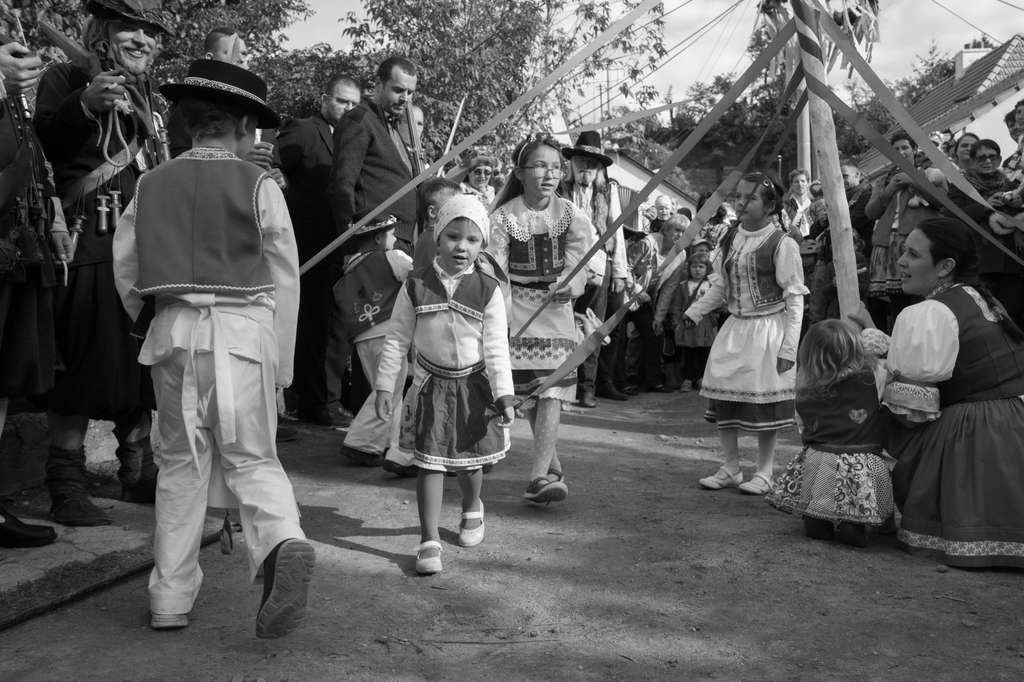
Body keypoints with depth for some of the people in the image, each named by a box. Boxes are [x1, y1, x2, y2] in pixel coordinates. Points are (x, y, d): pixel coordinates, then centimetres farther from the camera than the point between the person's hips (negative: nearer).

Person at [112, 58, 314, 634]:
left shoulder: (153, 184, 8)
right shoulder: (259, 184, 0)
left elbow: (125, 269, 10)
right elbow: (285, 279, 0)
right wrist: (281, 363, 6)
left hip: (174, 330, 3)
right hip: (242, 329, -2)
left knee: (181, 463, 13)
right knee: (251, 457, 5)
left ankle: (171, 598, 18)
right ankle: (284, 542, -24)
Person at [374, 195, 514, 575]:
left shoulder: (488, 291, -7)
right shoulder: (416, 286, -6)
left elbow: (497, 348, -6)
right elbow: (397, 339, 0)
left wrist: (505, 395, -12)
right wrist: (384, 386, -2)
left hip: (473, 386, 1)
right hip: (431, 384, 0)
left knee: (469, 461, 15)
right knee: (430, 462, -4)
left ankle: (472, 510, 46)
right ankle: (429, 540, 3)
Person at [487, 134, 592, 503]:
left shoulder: (570, 214, -1)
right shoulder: (504, 217, -6)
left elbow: (579, 255, -12)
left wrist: (571, 284, -34)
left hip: (556, 307, 0)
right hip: (518, 308, 0)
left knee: (551, 392, -11)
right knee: (529, 394, 5)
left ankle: (540, 477, -13)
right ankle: (553, 466, 23)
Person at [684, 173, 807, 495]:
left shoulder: (782, 245, -11)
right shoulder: (730, 239, 7)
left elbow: (794, 300, -10)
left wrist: (788, 348, -14)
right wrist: (695, 310, 4)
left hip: (767, 329, -6)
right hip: (735, 326, 6)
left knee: (763, 401, -1)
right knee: (722, 395, 5)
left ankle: (764, 472, 15)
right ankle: (730, 468, 20)